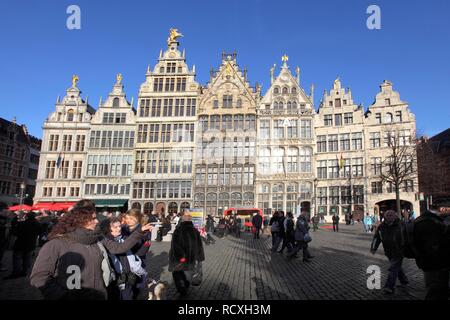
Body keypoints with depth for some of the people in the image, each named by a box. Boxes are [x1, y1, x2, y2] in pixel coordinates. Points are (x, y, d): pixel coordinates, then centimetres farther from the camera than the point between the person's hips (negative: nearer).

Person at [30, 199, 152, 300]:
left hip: (99, 296, 6)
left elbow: (120, 247, 9)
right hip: (71, 296, -5)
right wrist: (63, 296, -21)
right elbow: (38, 277, -17)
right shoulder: (57, 244, -15)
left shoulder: (98, 239, 3)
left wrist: (139, 232, 3)